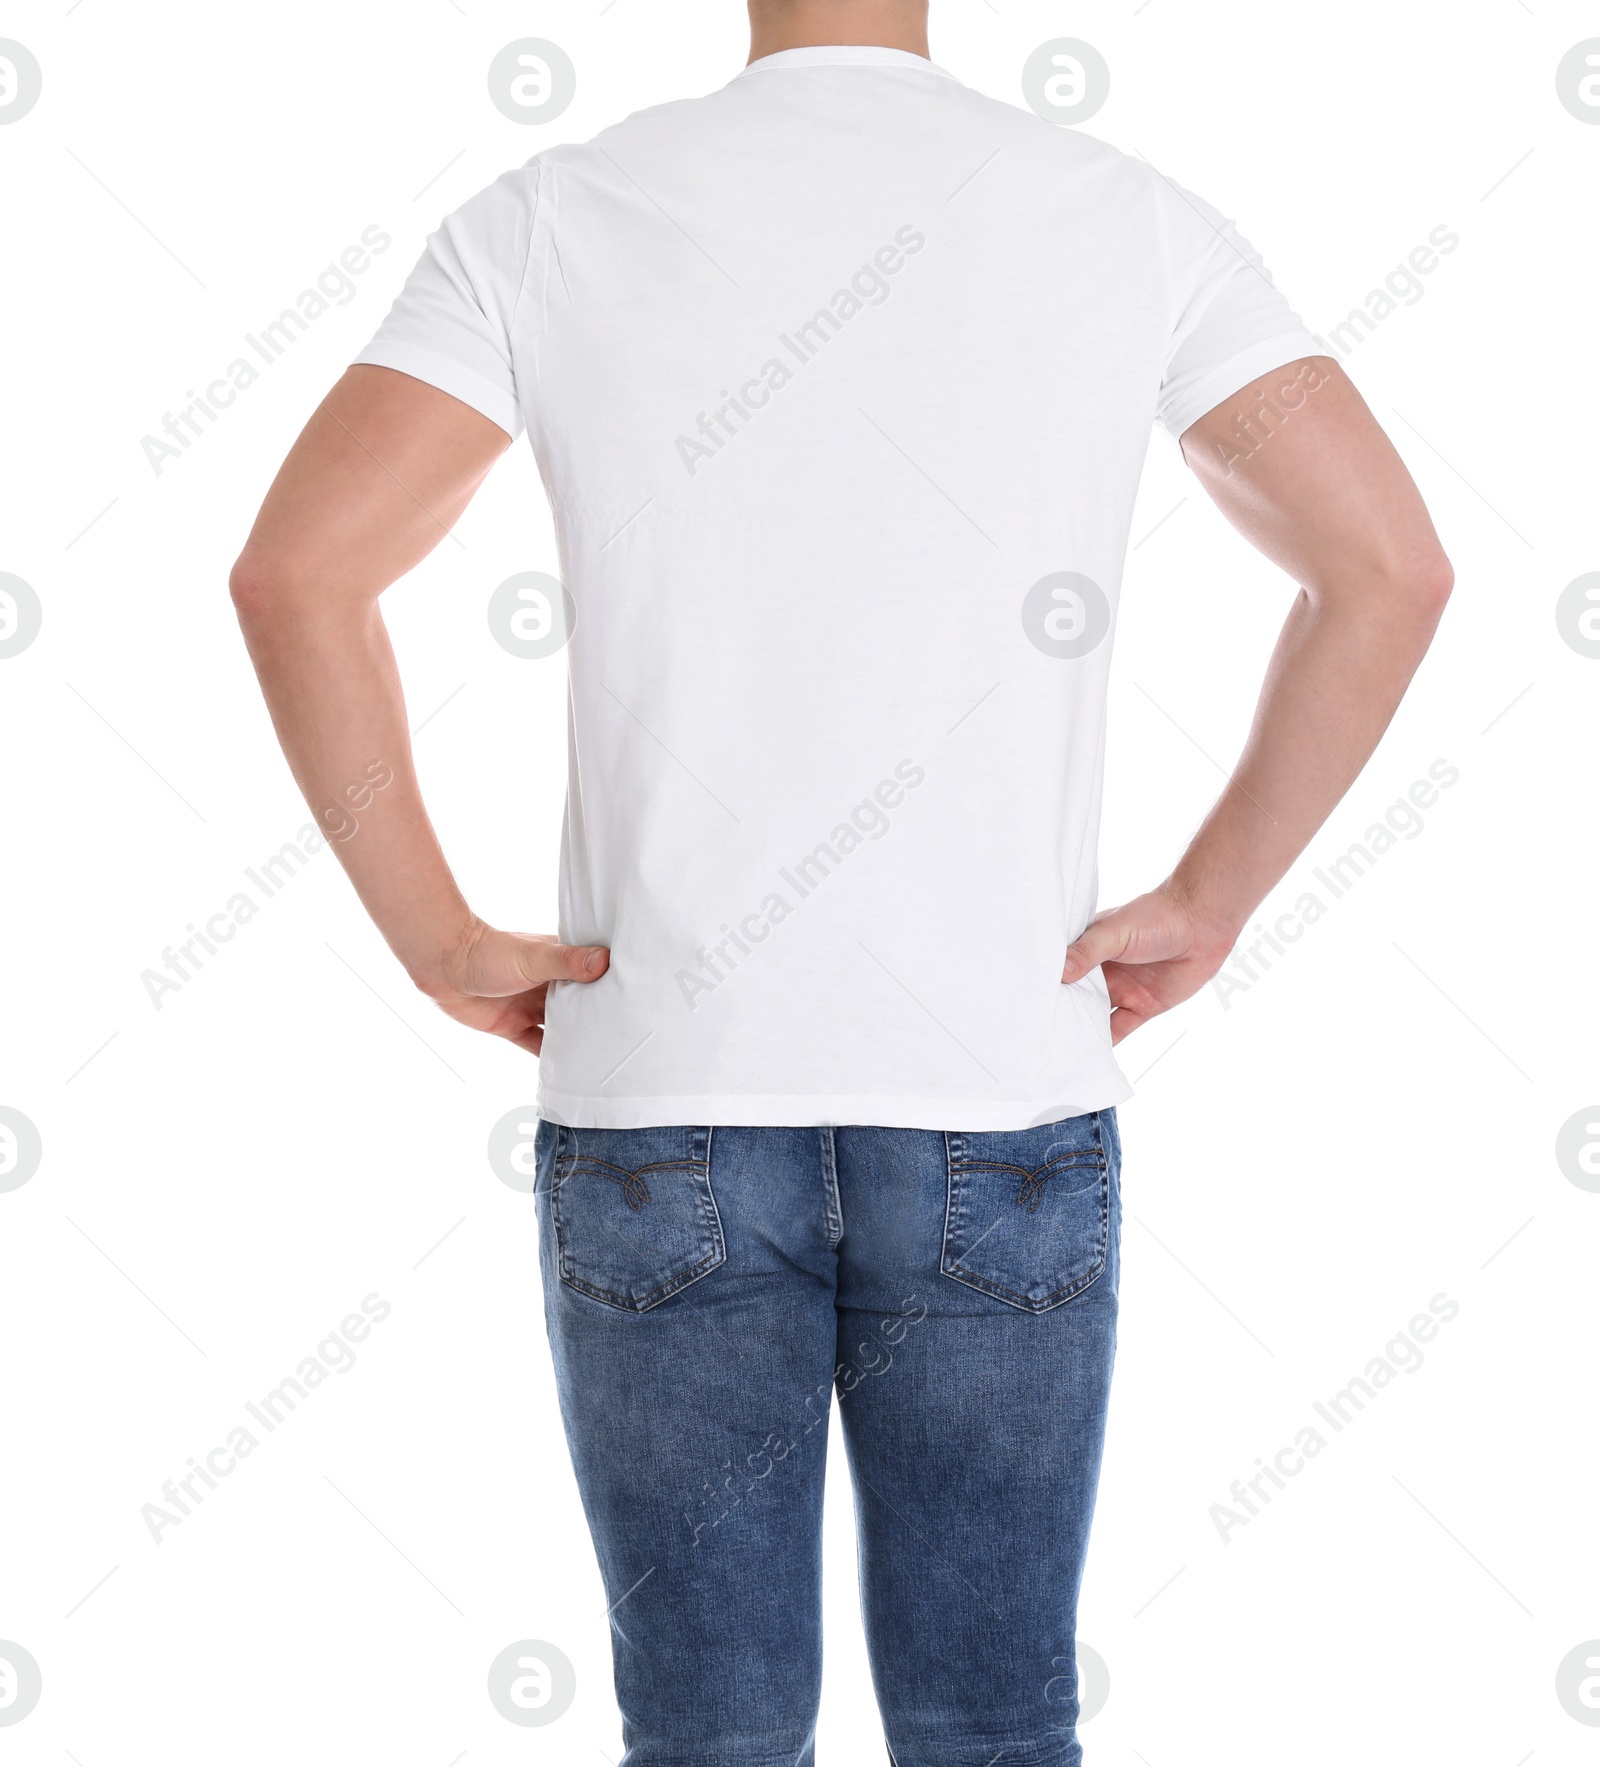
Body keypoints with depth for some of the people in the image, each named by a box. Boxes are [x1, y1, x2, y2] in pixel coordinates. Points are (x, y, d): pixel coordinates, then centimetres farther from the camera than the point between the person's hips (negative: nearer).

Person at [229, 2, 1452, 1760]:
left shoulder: (548, 219, -1)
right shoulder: (1128, 216, 1)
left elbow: (293, 570, -11)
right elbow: (1388, 566, -6)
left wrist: (439, 939, -3)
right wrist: (1206, 903, 0)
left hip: (660, 1103, 0)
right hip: (1004, 1100, 1)